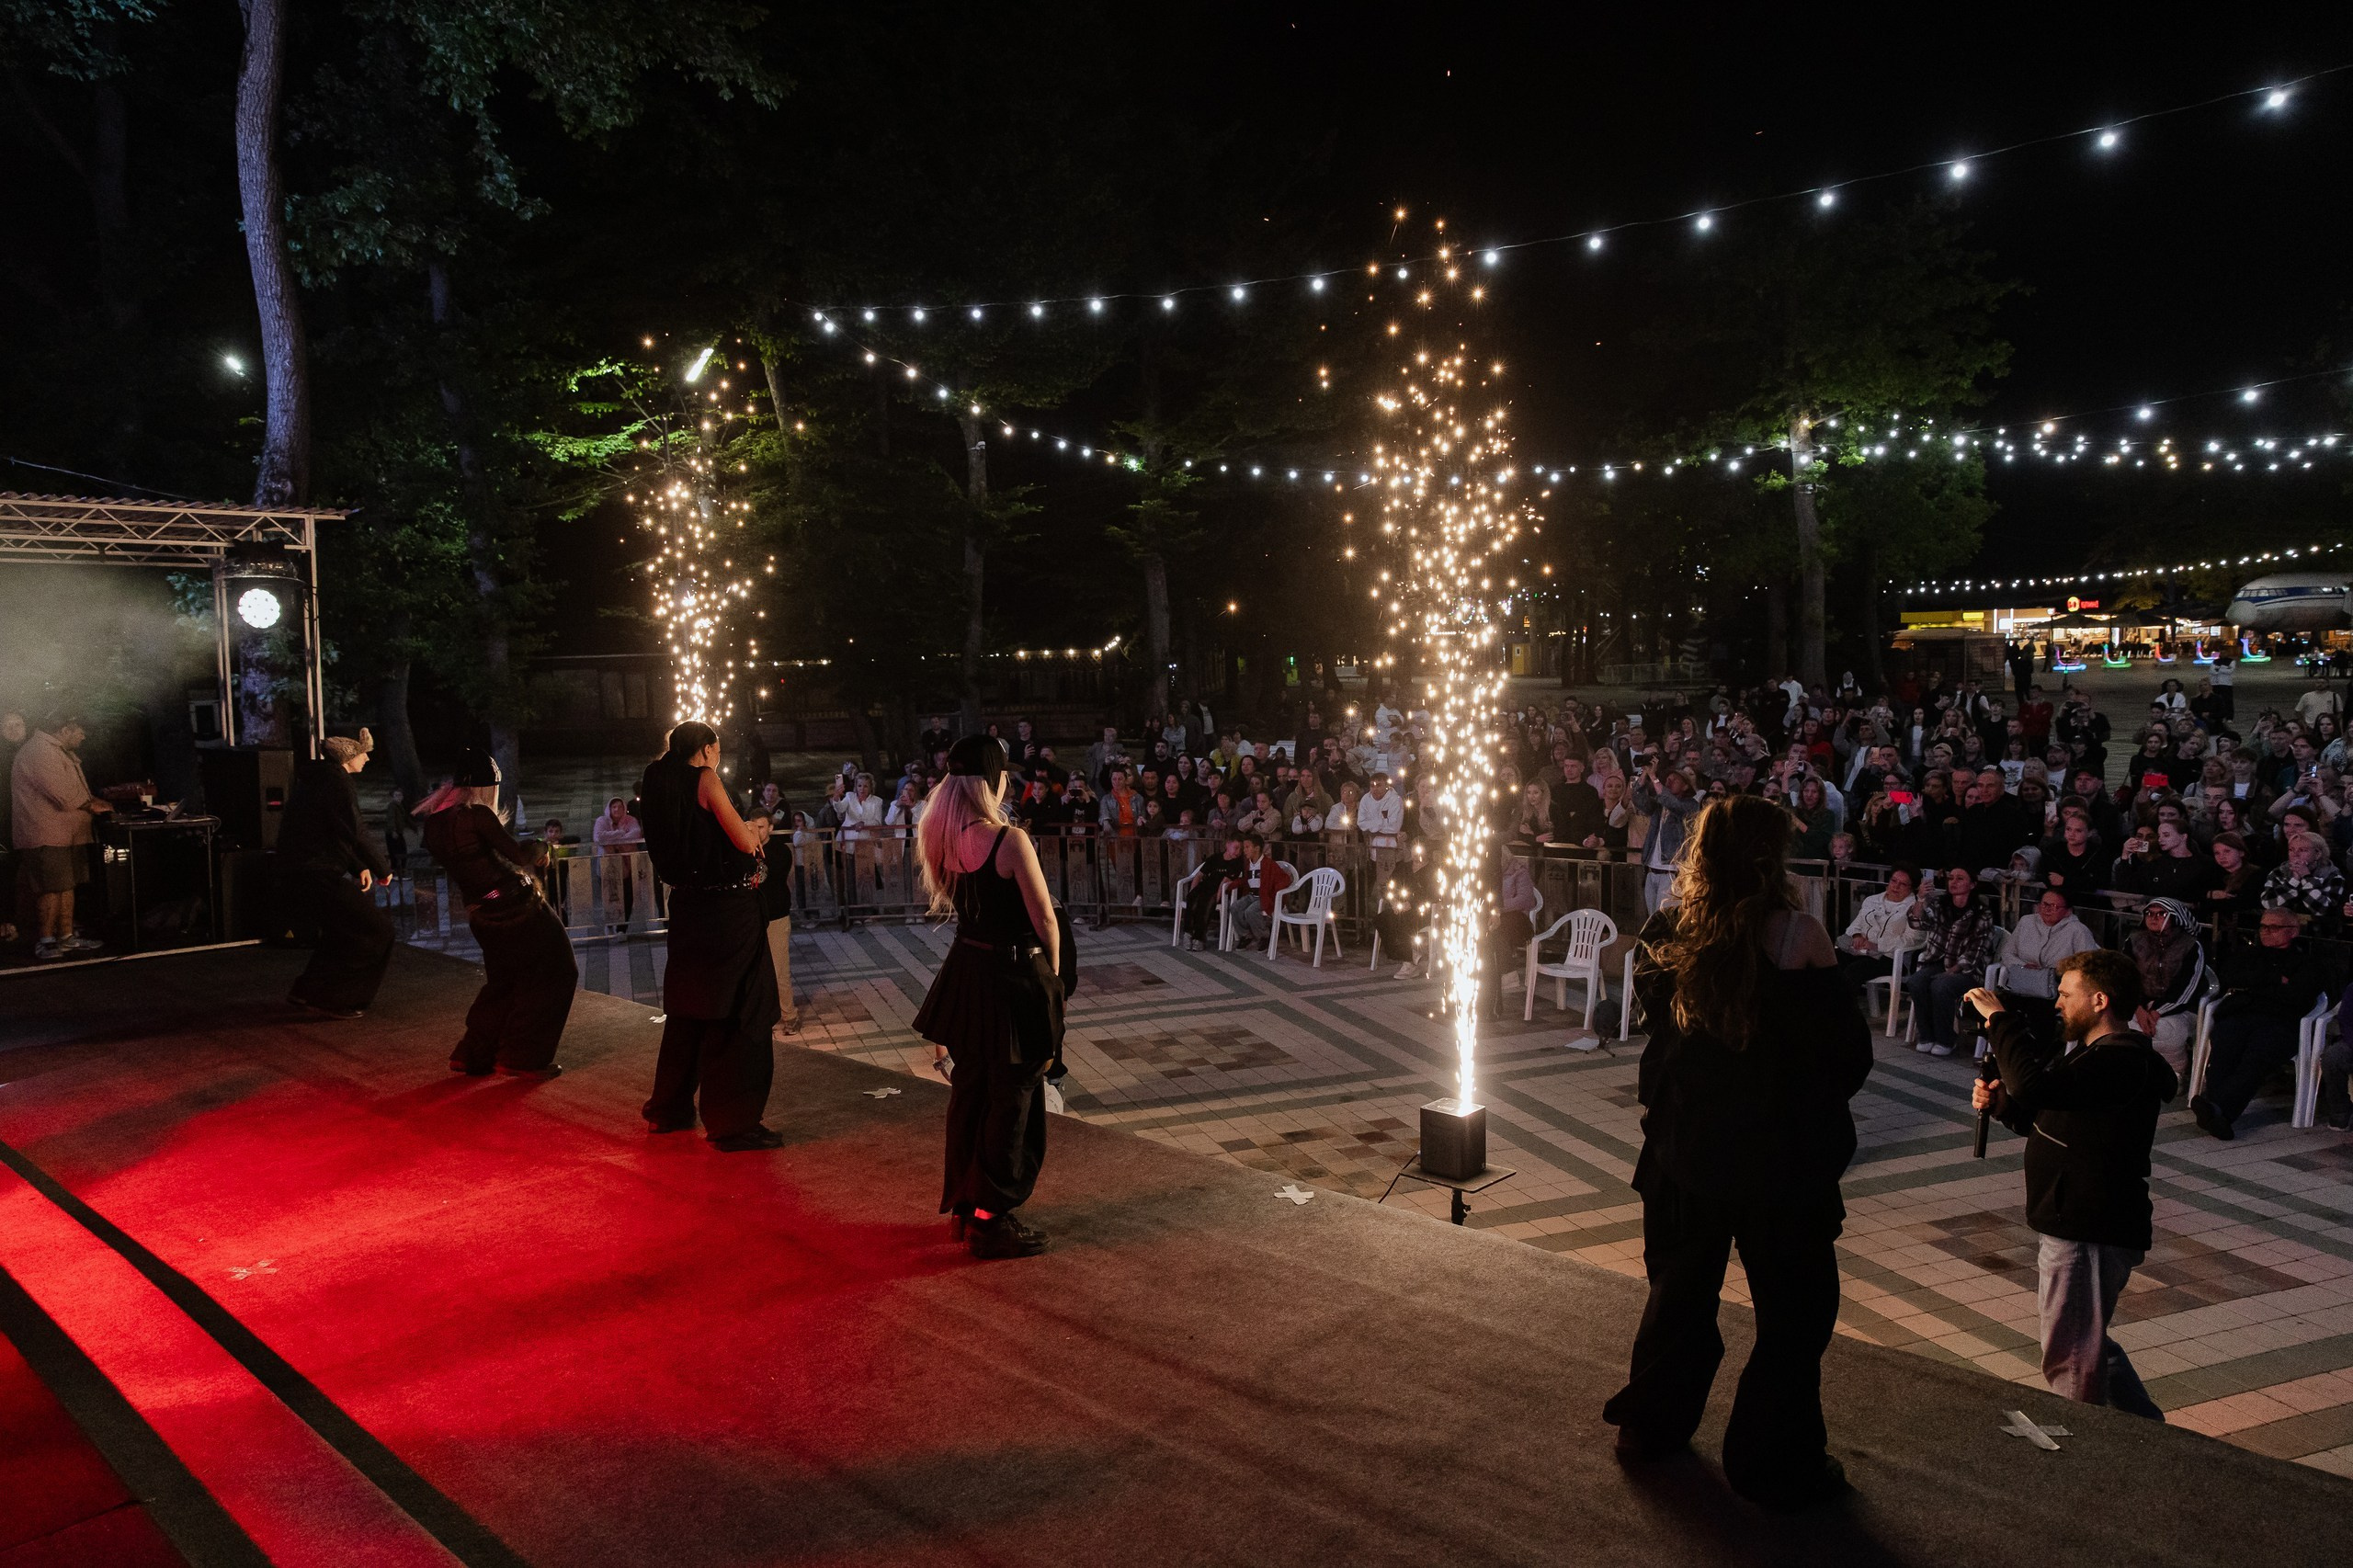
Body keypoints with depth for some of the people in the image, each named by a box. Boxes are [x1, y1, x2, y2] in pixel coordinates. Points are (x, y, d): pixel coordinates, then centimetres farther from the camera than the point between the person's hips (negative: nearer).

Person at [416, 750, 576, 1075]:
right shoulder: (476, 815, -17)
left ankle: (472, 1055, 24)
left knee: (503, 982, 25)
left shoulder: (434, 823, 6)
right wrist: (541, 847, 7)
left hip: (483, 918, 8)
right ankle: (523, 1058, 9)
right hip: (517, 906, -8)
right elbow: (519, 855, -14)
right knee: (557, 973, 8)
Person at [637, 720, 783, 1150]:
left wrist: (748, 833, 16)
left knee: (688, 1010, 20)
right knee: (736, 1016, -2)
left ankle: (669, 1109, 32)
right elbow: (745, 841, -14)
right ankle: (733, 1123, 1)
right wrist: (758, 827, 6)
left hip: (687, 906, 8)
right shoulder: (705, 779, -12)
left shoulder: (661, 784, 12)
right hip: (728, 909, -8)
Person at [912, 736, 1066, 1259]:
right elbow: (1047, 924, -15)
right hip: (1015, 977, -7)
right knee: (1014, 1099, 6)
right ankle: (992, 1220, 14)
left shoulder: (943, 837, -1)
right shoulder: (1010, 840, -22)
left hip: (967, 972, 7)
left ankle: (963, 1206, 33)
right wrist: (1052, 971, -1)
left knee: (969, 1090, 20)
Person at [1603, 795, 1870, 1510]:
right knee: (1793, 1309, 12)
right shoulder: (1794, 935, -19)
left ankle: (1651, 1424, 35)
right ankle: (1776, 1466, 21)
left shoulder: (1666, 935, -6)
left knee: (1680, 1290, 22)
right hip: (1778, 1156, -5)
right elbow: (1850, 1054, -12)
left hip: (1683, 1148, 5)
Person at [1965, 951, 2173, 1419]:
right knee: (2087, 1345, 26)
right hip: (2074, 1225, 11)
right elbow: (2046, 1120, 22)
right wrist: (2000, 1102, 2)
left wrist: (2000, 1019, -26)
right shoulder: (2102, 1054, 13)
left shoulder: (2121, 1062, -23)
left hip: (2089, 1236, -11)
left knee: (2070, 1362, 1)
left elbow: (2034, 1085, -38)